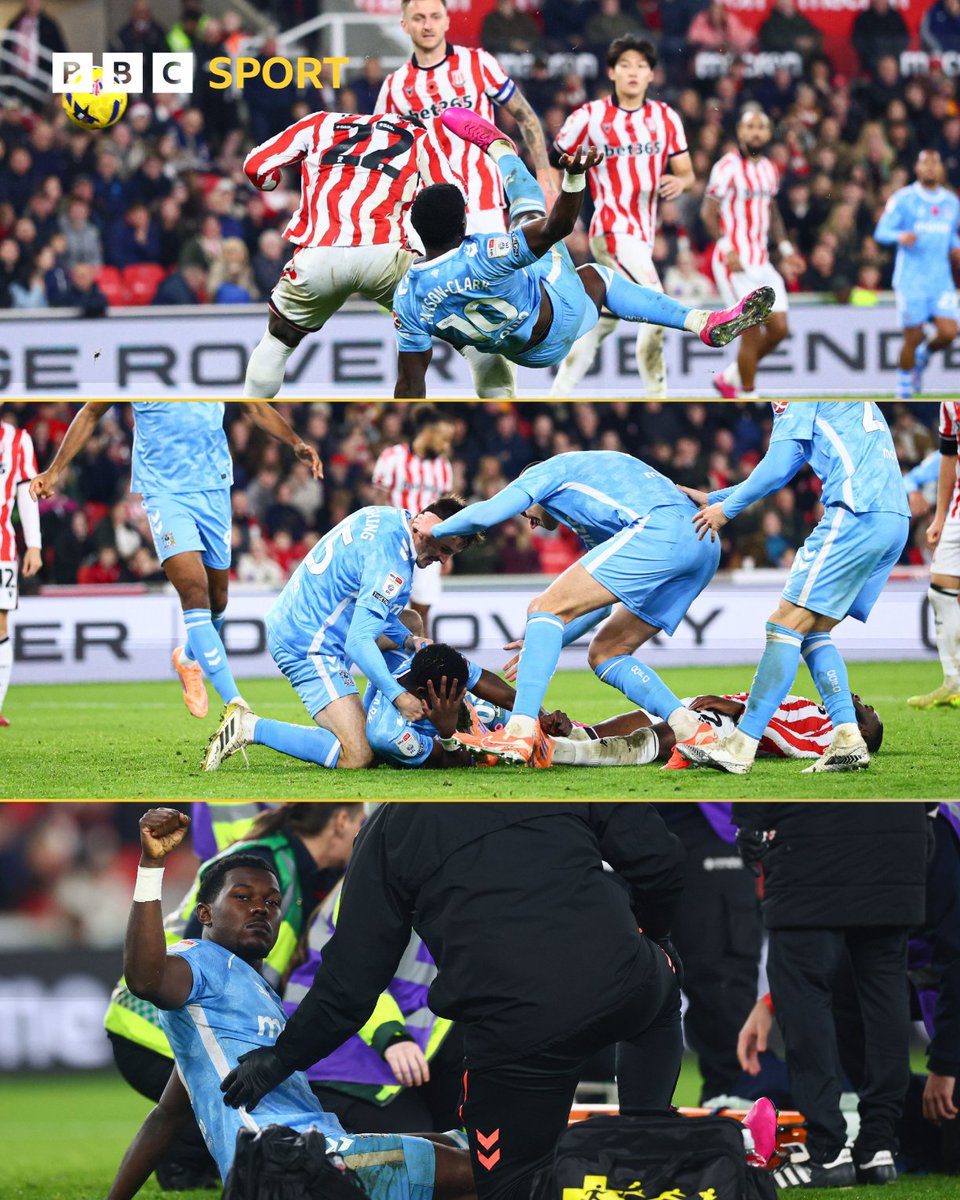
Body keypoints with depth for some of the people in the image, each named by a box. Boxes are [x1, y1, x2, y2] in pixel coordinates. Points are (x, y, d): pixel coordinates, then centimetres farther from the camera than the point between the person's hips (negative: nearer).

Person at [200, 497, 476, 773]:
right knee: (357, 757, -18)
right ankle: (251, 728, -13)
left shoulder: (384, 516, 9)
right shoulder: (393, 565, -21)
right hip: (310, 647, -11)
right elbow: (358, 642, -25)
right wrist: (399, 696, -22)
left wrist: (407, 640, 10)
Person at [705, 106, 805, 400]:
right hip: (734, 263, -8)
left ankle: (730, 376, 21)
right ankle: (749, 397, 3)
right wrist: (727, 248, -23)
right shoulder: (728, 167, -10)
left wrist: (785, 249, 19)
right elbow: (709, 212, -13)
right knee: (752, 331, -9)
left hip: (761, 262, 8)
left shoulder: (769, 170, 14)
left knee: (779, 328, 4)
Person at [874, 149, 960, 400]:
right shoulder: (903, 199, -3)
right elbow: (881, 232, -6)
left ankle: (923, 356, 22)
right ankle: (904, 391, 16)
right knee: (913, 337, -3)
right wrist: (900, 236, -27)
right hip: (911, 281, -4)